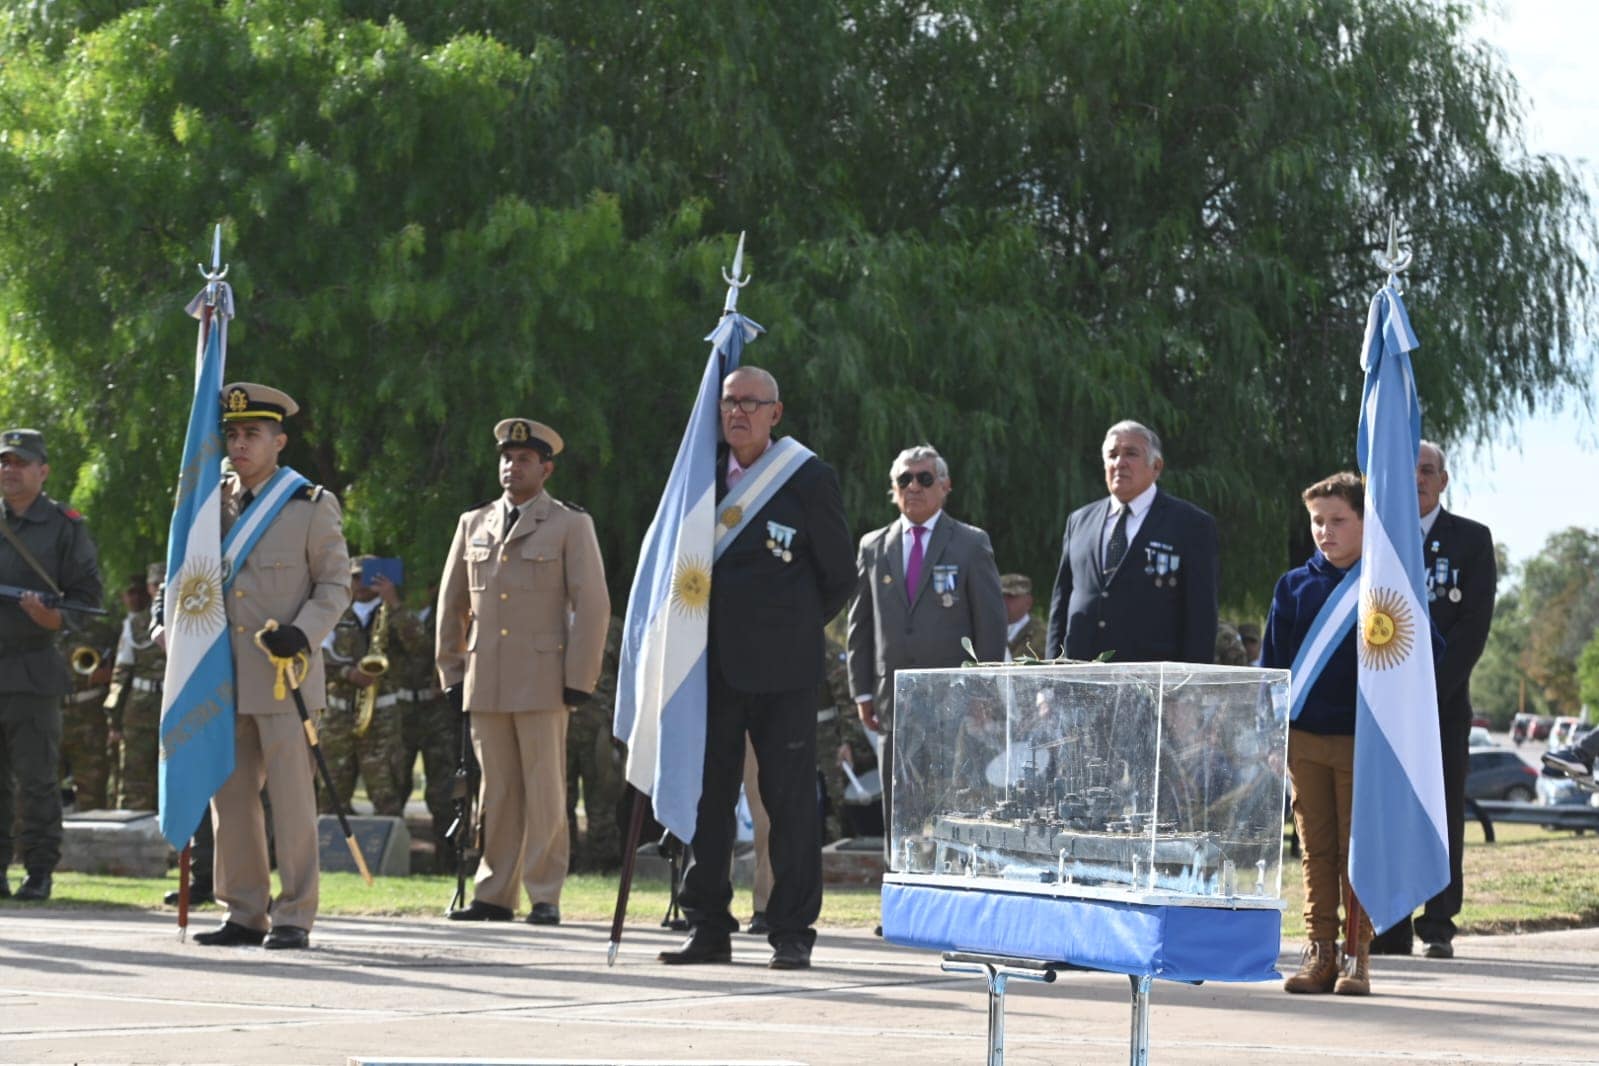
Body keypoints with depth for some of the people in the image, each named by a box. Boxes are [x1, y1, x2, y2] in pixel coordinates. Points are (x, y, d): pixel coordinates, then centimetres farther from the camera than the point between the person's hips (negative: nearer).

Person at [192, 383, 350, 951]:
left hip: (284, 675, -5)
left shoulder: (312, 506, 0)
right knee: (230, 796, 6)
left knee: (291, 798, -3)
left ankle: (294, 917, 1)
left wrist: (302, 634, -16)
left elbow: (335, 585, 0)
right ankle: (244, 914, 13)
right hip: (224, 678, 5)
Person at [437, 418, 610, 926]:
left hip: (543, 680, -4)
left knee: (545, 791, -3)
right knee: (496, 792, 5)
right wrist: (452, 671, 14)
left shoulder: (571, 525, 4)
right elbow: (451, 602, 20)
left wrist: (579, 679, -7)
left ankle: (545, 897, 0)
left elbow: (592, 605, -1)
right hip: (485, 683, 4)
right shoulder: (474, 523, 16)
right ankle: (495, 894, 9)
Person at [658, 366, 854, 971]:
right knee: (707, 796, 5)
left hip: (781, 670, -4)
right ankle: (707, 928, 12)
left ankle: (792, 933, 3)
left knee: (790, 801, -3)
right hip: (713, 664, 4)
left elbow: (840, 576, 6)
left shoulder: (808, 479, -2)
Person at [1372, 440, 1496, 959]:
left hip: (1444, 698, -1)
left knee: (1443, 812, -2)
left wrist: (1431, 690, -11)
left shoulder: (1471, 539, 7)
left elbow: (1474, 623, -2)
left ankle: (1438, 927, 2)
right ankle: (1391, 929, 2)